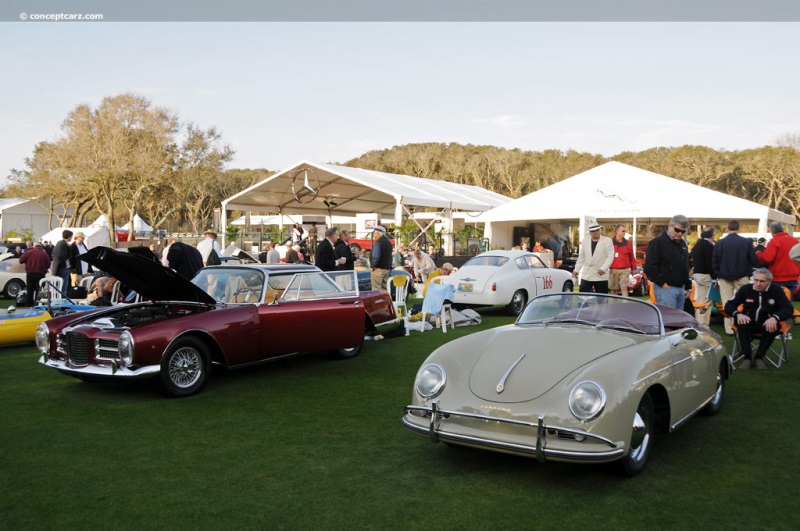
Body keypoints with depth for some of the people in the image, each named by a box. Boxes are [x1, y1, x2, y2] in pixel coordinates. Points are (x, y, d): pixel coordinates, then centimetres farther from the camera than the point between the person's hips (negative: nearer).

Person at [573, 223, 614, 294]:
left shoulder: (607, 241, -2)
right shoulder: (585, 241, 10)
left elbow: (610, 256, -9)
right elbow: (581, 257, 16)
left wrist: (603, 269, -20)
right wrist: (576, 269, 11)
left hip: (601, 275, -3)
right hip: (586, 275, 3)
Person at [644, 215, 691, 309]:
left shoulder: (682, 244, 17)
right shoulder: (657, 242, -9)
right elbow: (649, 267, -15)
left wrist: (687, 286, 21)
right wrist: (662, 283, -16)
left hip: (681, 288, 8)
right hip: (666, 288, -8)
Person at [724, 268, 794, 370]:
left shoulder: (776, 290, -3)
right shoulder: (746, 289, 0)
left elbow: (788, 309, -7)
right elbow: (729, 305, 0)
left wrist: (775, 318, -28)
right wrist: (738, 314, -23)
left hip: (767, 323, 0)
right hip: (749, 322, 1)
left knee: (774, 327, -34)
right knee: (742, 324, -33)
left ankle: (759, 357, -17)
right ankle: (747, 357, -22)